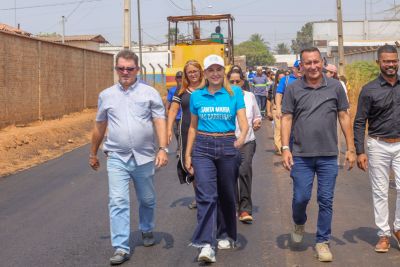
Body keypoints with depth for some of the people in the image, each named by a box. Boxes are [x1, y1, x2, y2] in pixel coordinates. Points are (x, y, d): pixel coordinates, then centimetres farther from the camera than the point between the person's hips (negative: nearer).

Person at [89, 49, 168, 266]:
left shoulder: (150, 93, 0)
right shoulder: (106, 95, 8)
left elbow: (160, 122, -6)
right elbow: (99, 126, 16)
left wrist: (162, 148, -18)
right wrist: (93, 154, 21)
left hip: (144, 157, 0)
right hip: (117, 158, 1)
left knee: (147, 200, 15)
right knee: (118, 202, -7)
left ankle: (146, 231, 40)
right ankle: (121, 248, -4)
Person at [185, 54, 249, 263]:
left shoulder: (234, 93, 0)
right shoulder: (197, 96, 6)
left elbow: (243, 122, -7)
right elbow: (193, 127, 13)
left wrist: (242, 136, -29)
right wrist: (188, 154, 9)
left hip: (228, 146, 0)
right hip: (203, 147, 0)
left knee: (226, 195, 11)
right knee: (206, 195, -12)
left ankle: (226, 235, 31)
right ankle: (206, 244, -17)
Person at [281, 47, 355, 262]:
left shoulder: (335, 87, 3)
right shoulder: (293, 89, 0)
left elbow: (344, 117, 6)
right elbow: (287, 119, 1)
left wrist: (350, 148, 4)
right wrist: (285, 148, -9)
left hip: (328, 156, 1)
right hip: (301, 155, -1)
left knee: (326, 200, 5)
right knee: (301, 197, 2)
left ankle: (322, 241, 19)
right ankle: (299, 224, 35)